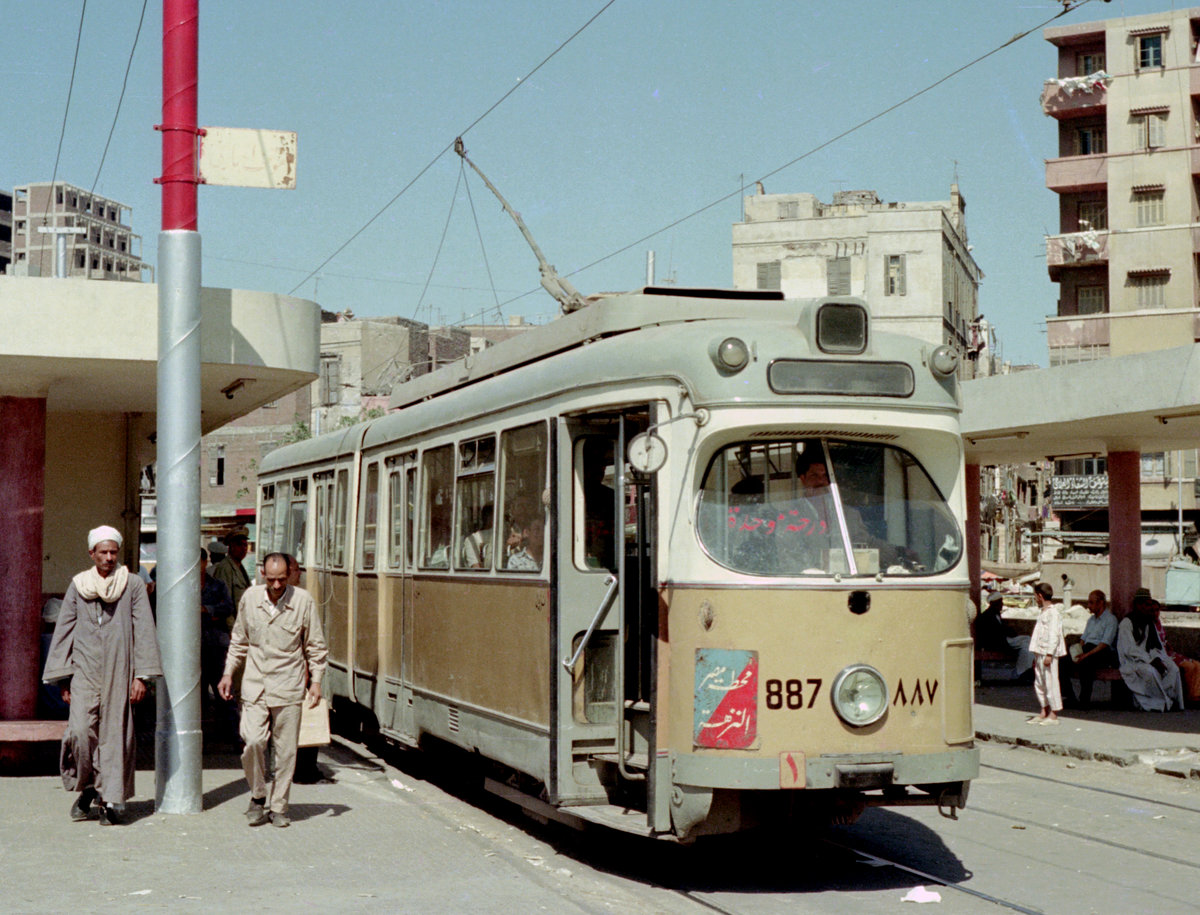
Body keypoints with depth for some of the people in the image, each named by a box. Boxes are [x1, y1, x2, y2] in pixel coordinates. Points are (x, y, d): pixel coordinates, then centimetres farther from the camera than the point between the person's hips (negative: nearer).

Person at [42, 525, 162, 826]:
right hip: (85, 671, 1)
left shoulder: (133, 585, 3)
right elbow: (63, 631, 13)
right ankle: (88, 789, 10)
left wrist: (142, 676, -5)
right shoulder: (78, 586, 10)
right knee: (80, 731, -11)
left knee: (115, 733, -1)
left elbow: (144, 632, 2)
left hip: (119, 671, -1)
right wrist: (63, 679, 9)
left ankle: (110, 800, 7)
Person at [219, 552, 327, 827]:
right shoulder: (250, 597, 3)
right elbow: (239, 640, 16)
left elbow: (315, 645, 5)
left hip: (288, 686, -1)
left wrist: (315, 680, -1)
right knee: (253, 741, -12)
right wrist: (228, 673, 13)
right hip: (255, 685, 1)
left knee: (285, 749, 2)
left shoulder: (303, 600, -3)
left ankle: (278, 806, 17)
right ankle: (258, 797, 11)